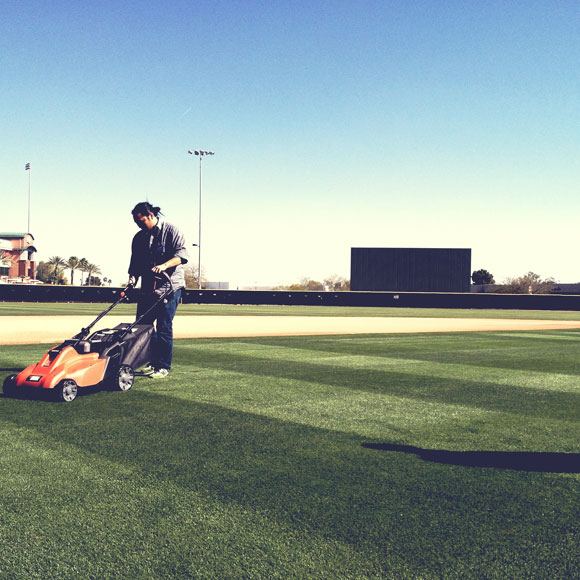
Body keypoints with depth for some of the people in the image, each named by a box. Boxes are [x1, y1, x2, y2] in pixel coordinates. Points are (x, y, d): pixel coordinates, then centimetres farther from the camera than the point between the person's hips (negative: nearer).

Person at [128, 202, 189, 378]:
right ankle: (153, 362, 18)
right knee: (143, 325, 4)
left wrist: (164, 265, -27)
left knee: (164, 327, -7)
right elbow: (135, 264, 17)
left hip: (169, 286, -6)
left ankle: (163, 367, 1)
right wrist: (132, 278, -1)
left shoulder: (170, 231, -2)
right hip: (147, 289, 6)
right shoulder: (138, 238, 15)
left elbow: (182, 254, -13)